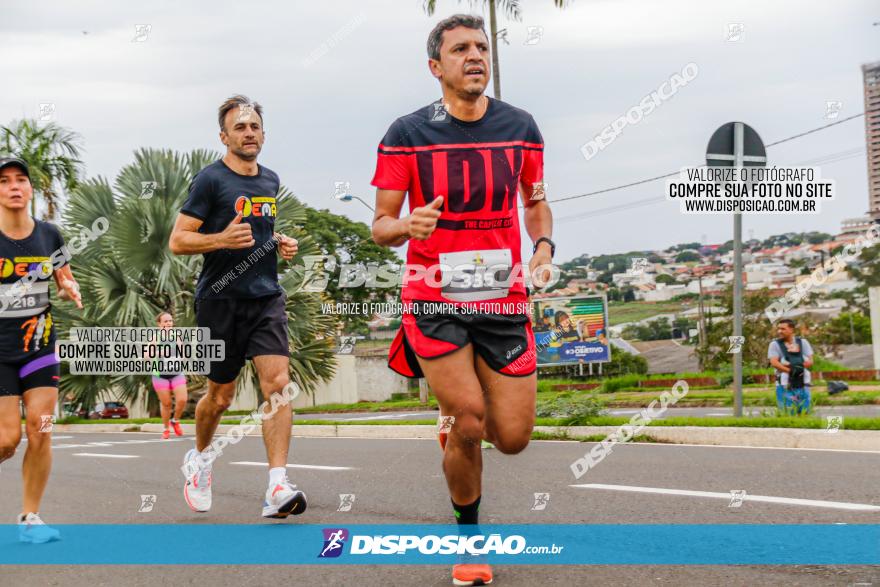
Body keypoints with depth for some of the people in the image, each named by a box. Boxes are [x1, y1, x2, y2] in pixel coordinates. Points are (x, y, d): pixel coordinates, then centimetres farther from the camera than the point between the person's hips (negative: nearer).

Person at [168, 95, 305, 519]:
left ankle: (277, 488, -18)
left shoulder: (271, 180, 13)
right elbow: (177, 241, -9)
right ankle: (200, 458, 38)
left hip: (267, 298, 4)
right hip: (221, 300, -4)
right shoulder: (210, 180, -7)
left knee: (277, 382, -14)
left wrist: (282, 243, 10)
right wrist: (222, 239, -24)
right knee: (221, 395, 8)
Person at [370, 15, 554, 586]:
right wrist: (407, 225, -23)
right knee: (468, 421, -13)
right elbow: (381, 226, 0)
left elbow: (536, 202, 19)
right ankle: (469, 538, 14)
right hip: (434, 300, -3)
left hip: (504, 300, 3)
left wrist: (544, 245, -2)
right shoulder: (407, 133, -4)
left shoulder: (521, 127, 5)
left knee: (513, 437, 0)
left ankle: (456, 418, 39)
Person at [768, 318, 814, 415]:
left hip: (802, 385, 3)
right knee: (787, 415, -7)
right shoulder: (775, 344, 3)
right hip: (785, 385, -3)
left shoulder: (803, 342, 10)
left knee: (804, 413, 4)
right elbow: (774, 362, -10)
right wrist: (790, 370, -23)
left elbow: (810, 362, 1)